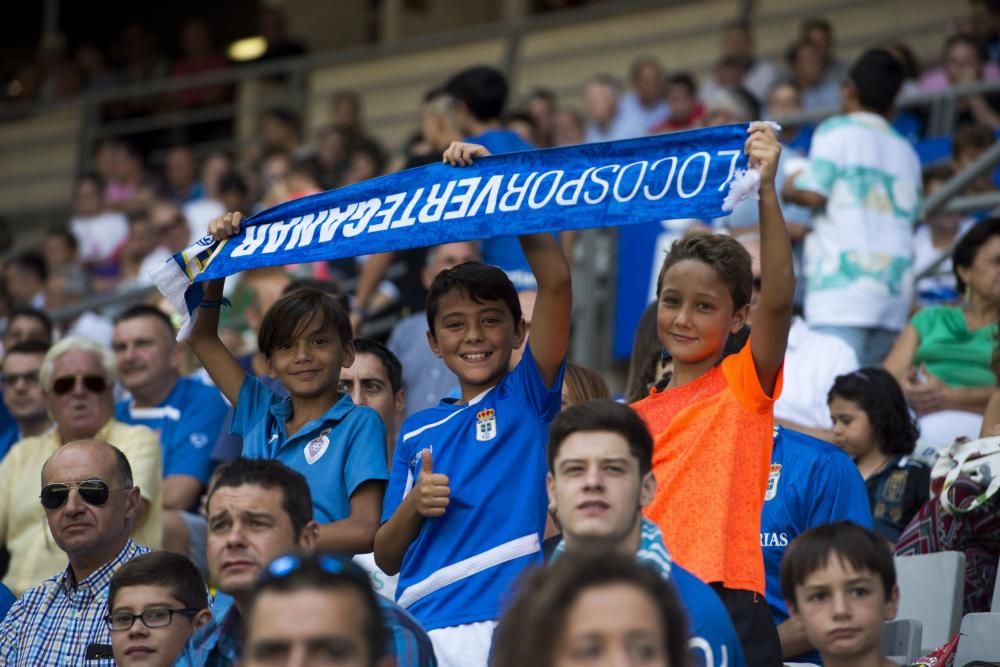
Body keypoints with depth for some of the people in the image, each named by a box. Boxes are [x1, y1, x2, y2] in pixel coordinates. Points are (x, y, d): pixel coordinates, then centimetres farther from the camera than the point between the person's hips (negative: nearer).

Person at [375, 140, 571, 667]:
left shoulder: (528, 397, 6)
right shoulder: (417, 431, 17)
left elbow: (555, 282, -7)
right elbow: (386, 559, 17)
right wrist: (413, 506, -3)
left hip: (504, 623, -4)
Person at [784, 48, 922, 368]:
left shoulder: (837, 131, 2)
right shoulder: (906, 150, 20)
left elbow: (813, 194, -8)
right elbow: (910, 217, 20)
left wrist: (791, 188, 12)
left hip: (843, 283, -6)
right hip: (896, 288, 6)